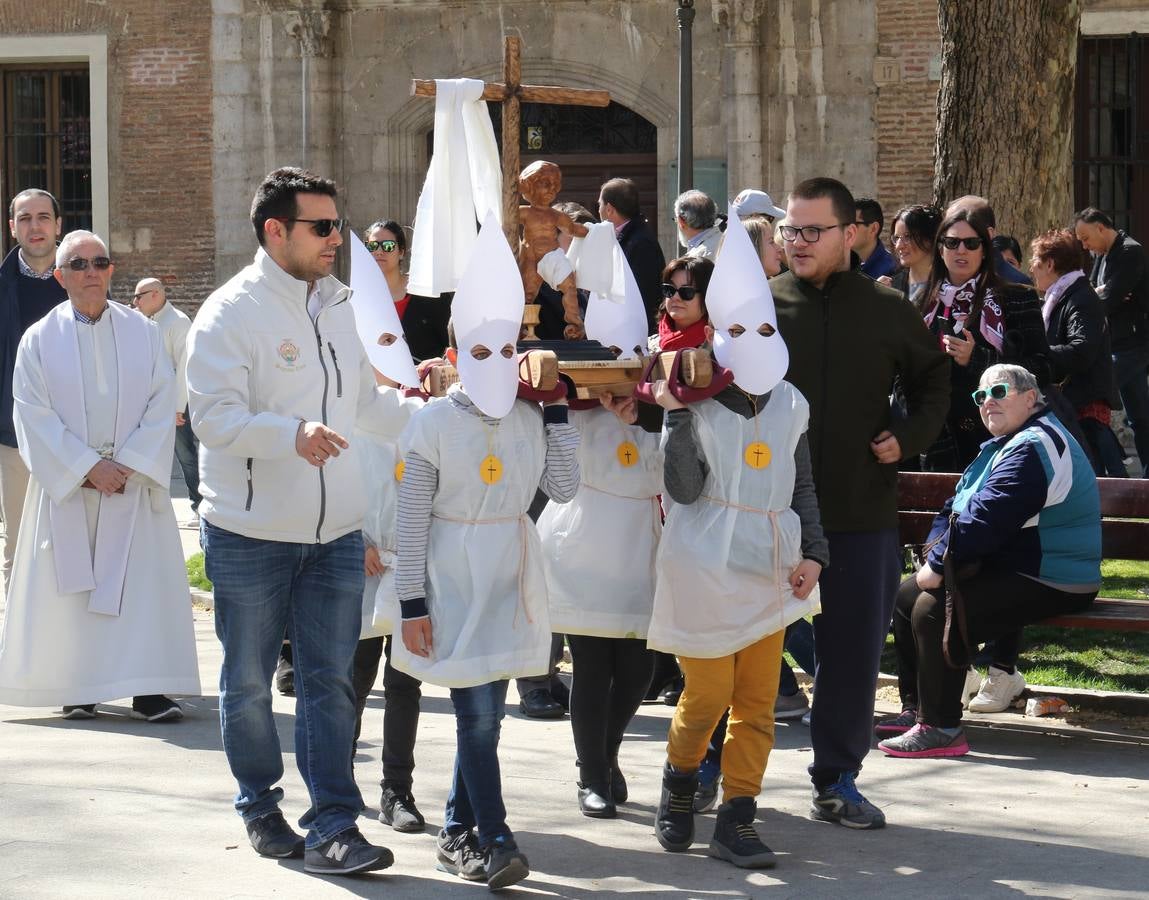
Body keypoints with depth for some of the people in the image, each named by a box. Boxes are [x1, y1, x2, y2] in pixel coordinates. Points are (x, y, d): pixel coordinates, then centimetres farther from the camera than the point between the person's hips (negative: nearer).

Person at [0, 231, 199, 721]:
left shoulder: (142, 332, 6)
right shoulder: (40, 340, 2)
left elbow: (162, 405, 1)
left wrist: (129, 465, -11)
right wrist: (88, 468, -12)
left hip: (135, 483, 1)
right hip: (66, 485, -1)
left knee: (145, 582, -6)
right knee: (71, 584, 0)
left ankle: (148, 688, -5)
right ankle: (77, 687, 7)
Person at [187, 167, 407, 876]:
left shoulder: (338, 306, 11)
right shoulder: (230, 313, -11)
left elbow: (366, 401, 22)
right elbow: (214, 416, -20)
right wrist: (294, 433, -33)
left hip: (335, 532, 5)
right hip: (250, 534, -5)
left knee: (331, 679, 1)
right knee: (249, 682, 9)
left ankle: (333, 825, 3)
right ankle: (261, 809, 26)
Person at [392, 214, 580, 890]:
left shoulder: (529, 419, 3)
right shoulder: (434, 422, -8)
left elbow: (565, 488, -4)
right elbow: (412, 518, -7)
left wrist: (557, 410, -4)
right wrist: (413, 603, -8)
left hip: (512, 577, 4)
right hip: (454, 577, -4)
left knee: (485, 708, 9)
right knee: (477, 711, -7)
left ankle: (457, 831, 21)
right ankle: (495, 841, -5)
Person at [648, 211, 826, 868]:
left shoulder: (791, 406, 7)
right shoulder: (696, 404, -6)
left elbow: (803, 487, 14)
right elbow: (684, 488, -15)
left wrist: (812, 554, 5)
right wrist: (676, 416, -22)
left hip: (770, 569, 4)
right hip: (707, 569, -4)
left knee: (758, 702, 4)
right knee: (708, 696, -1)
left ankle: (736, 820, 11)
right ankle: (680, 781, 27)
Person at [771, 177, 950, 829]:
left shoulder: (888, 311, 4)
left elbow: (933, 378, 18)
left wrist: (909, 436, 2)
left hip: (861, 512, 1)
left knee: (854, 650, 5)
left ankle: (837, 779, 17)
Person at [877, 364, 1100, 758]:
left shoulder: (1033, 448, -18)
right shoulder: (1006, 444, 19)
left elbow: (987, 517, -25)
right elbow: (959, 506, 20)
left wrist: (938, 566, -19)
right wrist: (937, 555, 2)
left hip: (1047, 585, -12)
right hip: (1007, 570, 12)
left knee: (932, 610, -28)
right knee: (905, 596, 12)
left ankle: (940, 728, -24)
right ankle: (917, 709, 16)